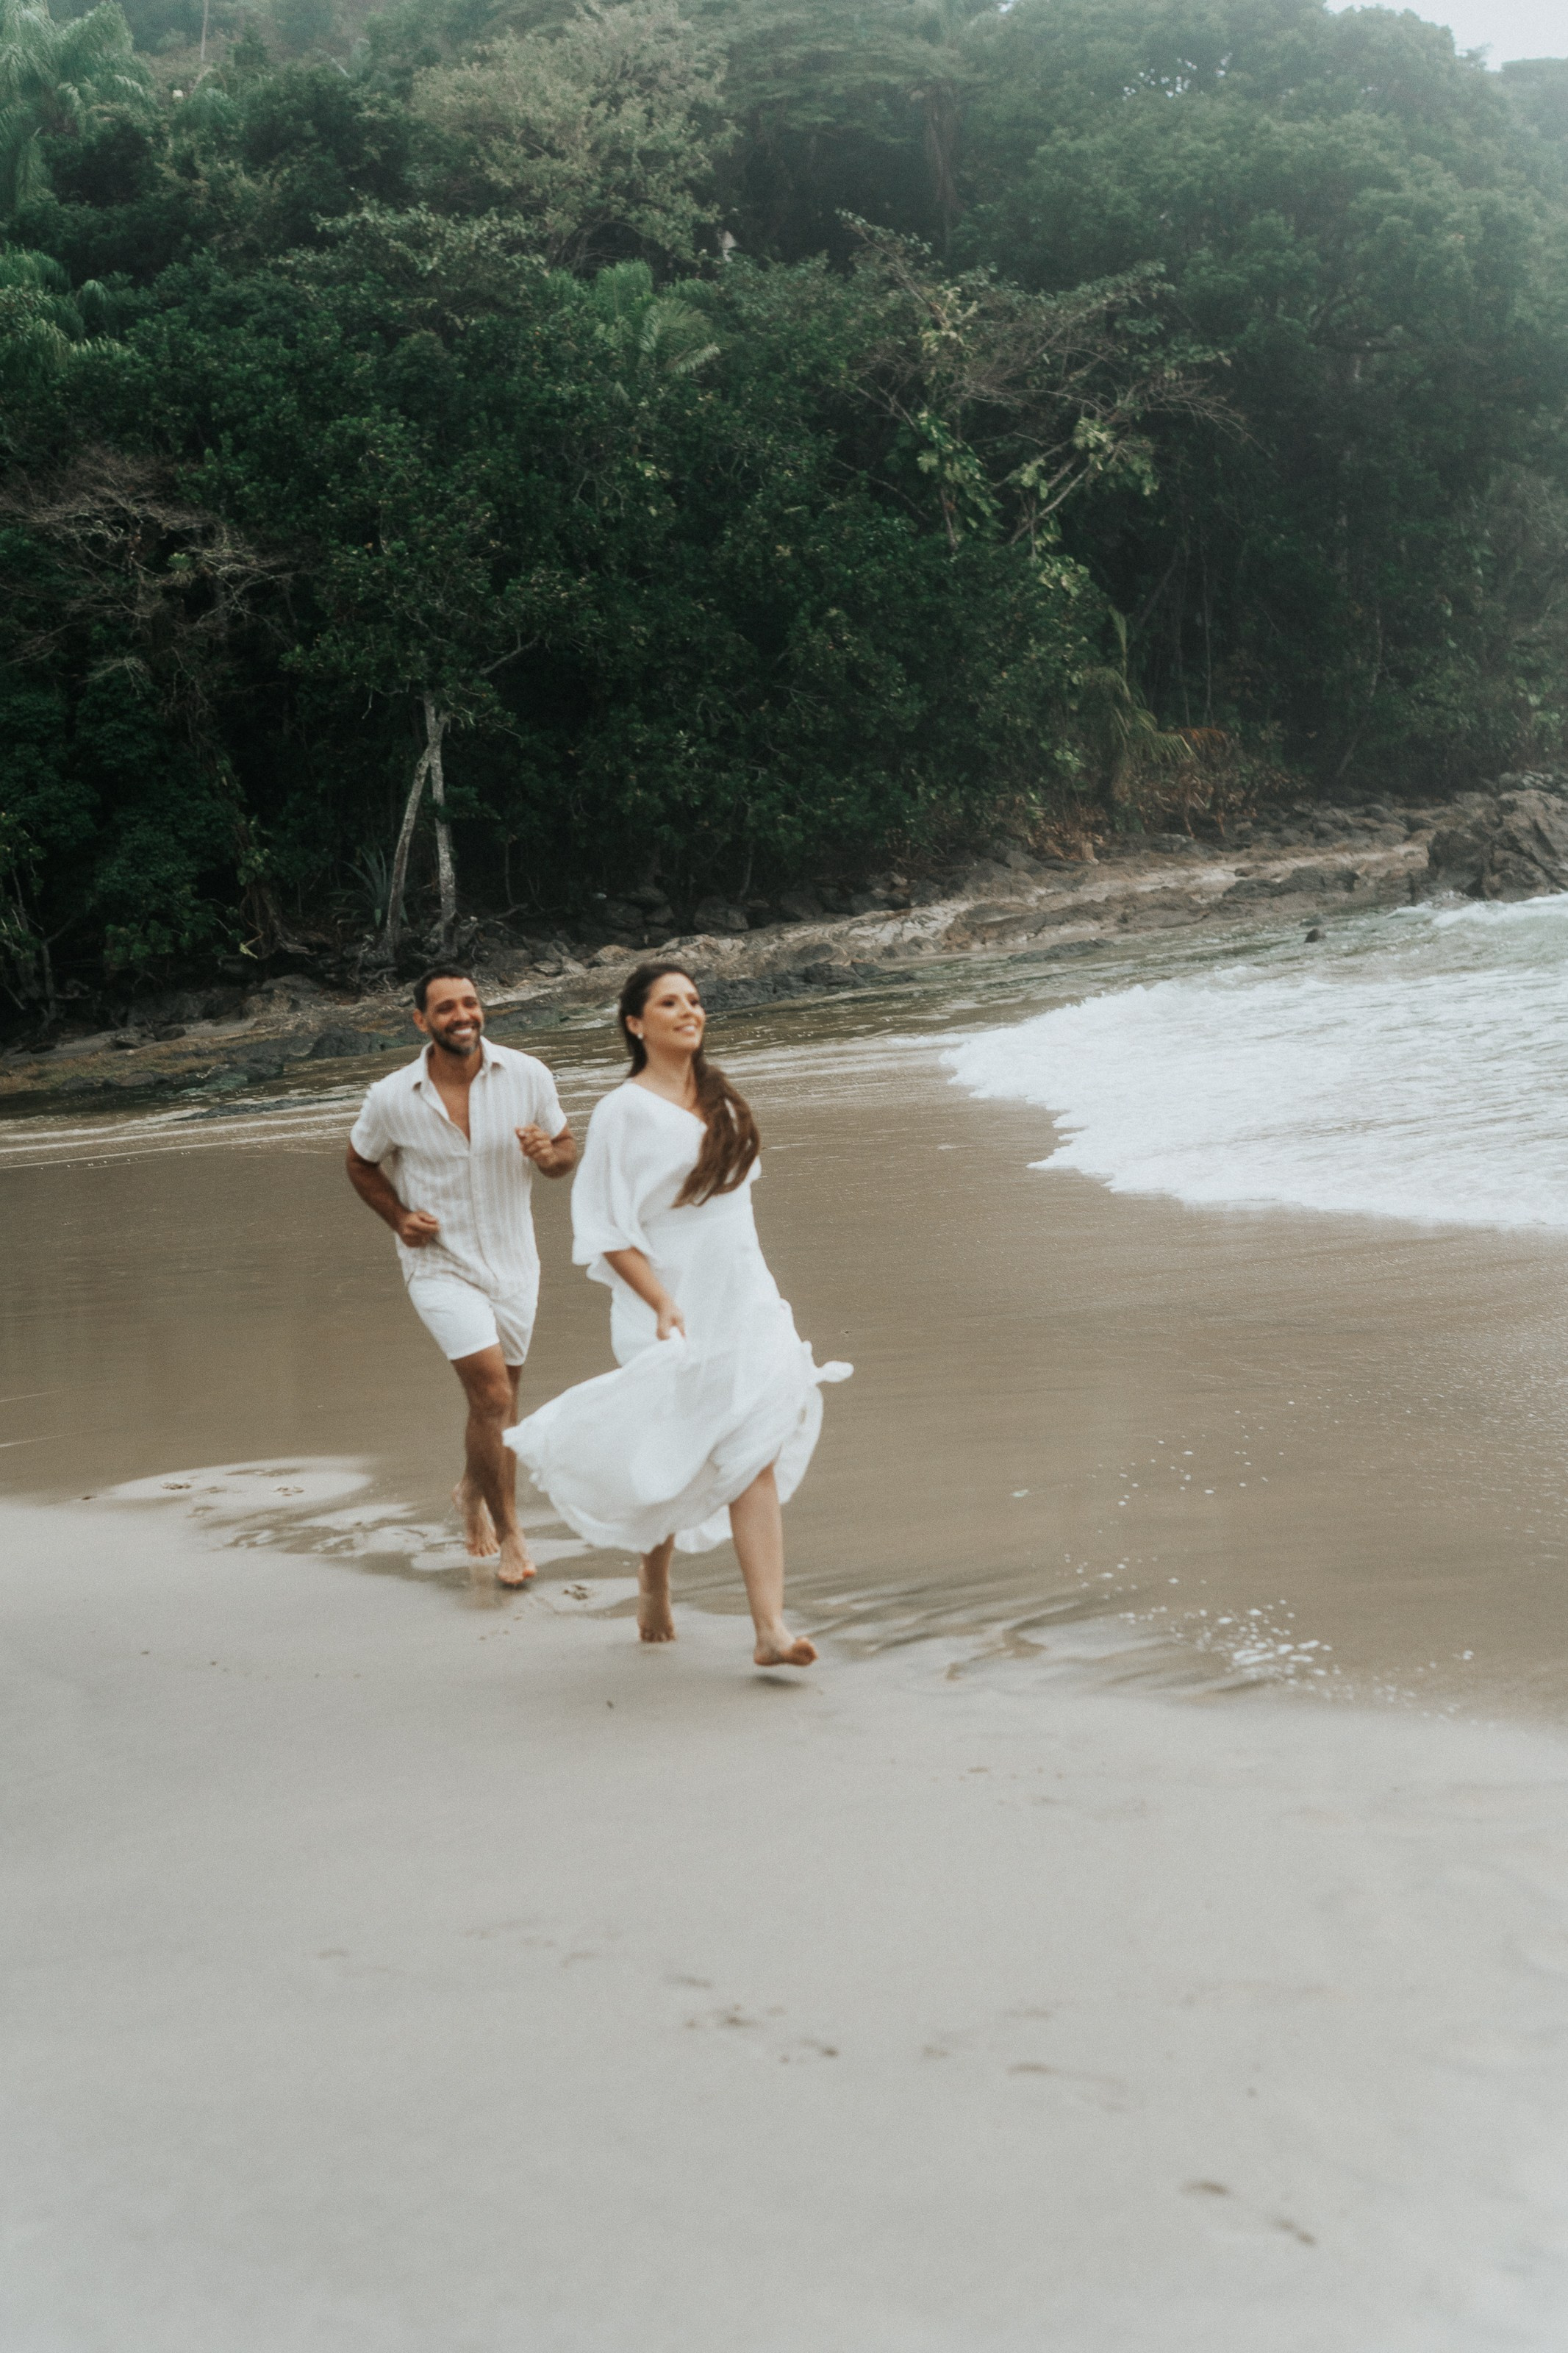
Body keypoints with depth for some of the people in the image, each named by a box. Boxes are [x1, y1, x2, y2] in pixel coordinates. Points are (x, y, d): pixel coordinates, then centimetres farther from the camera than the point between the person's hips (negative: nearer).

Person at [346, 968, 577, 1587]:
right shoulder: (391, 1099, -12)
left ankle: (472, 1491, 46)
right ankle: (508, 1532, 2)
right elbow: (361, 1164, 7)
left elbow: (566, 1151, 4)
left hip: (513, 1262, 3)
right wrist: (398, 1217, -9)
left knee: (499, 1401, 17)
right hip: (440, 1265, -3)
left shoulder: (527, 1077, -8)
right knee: (492, 1397, -15)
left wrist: (548, 1153, -19)